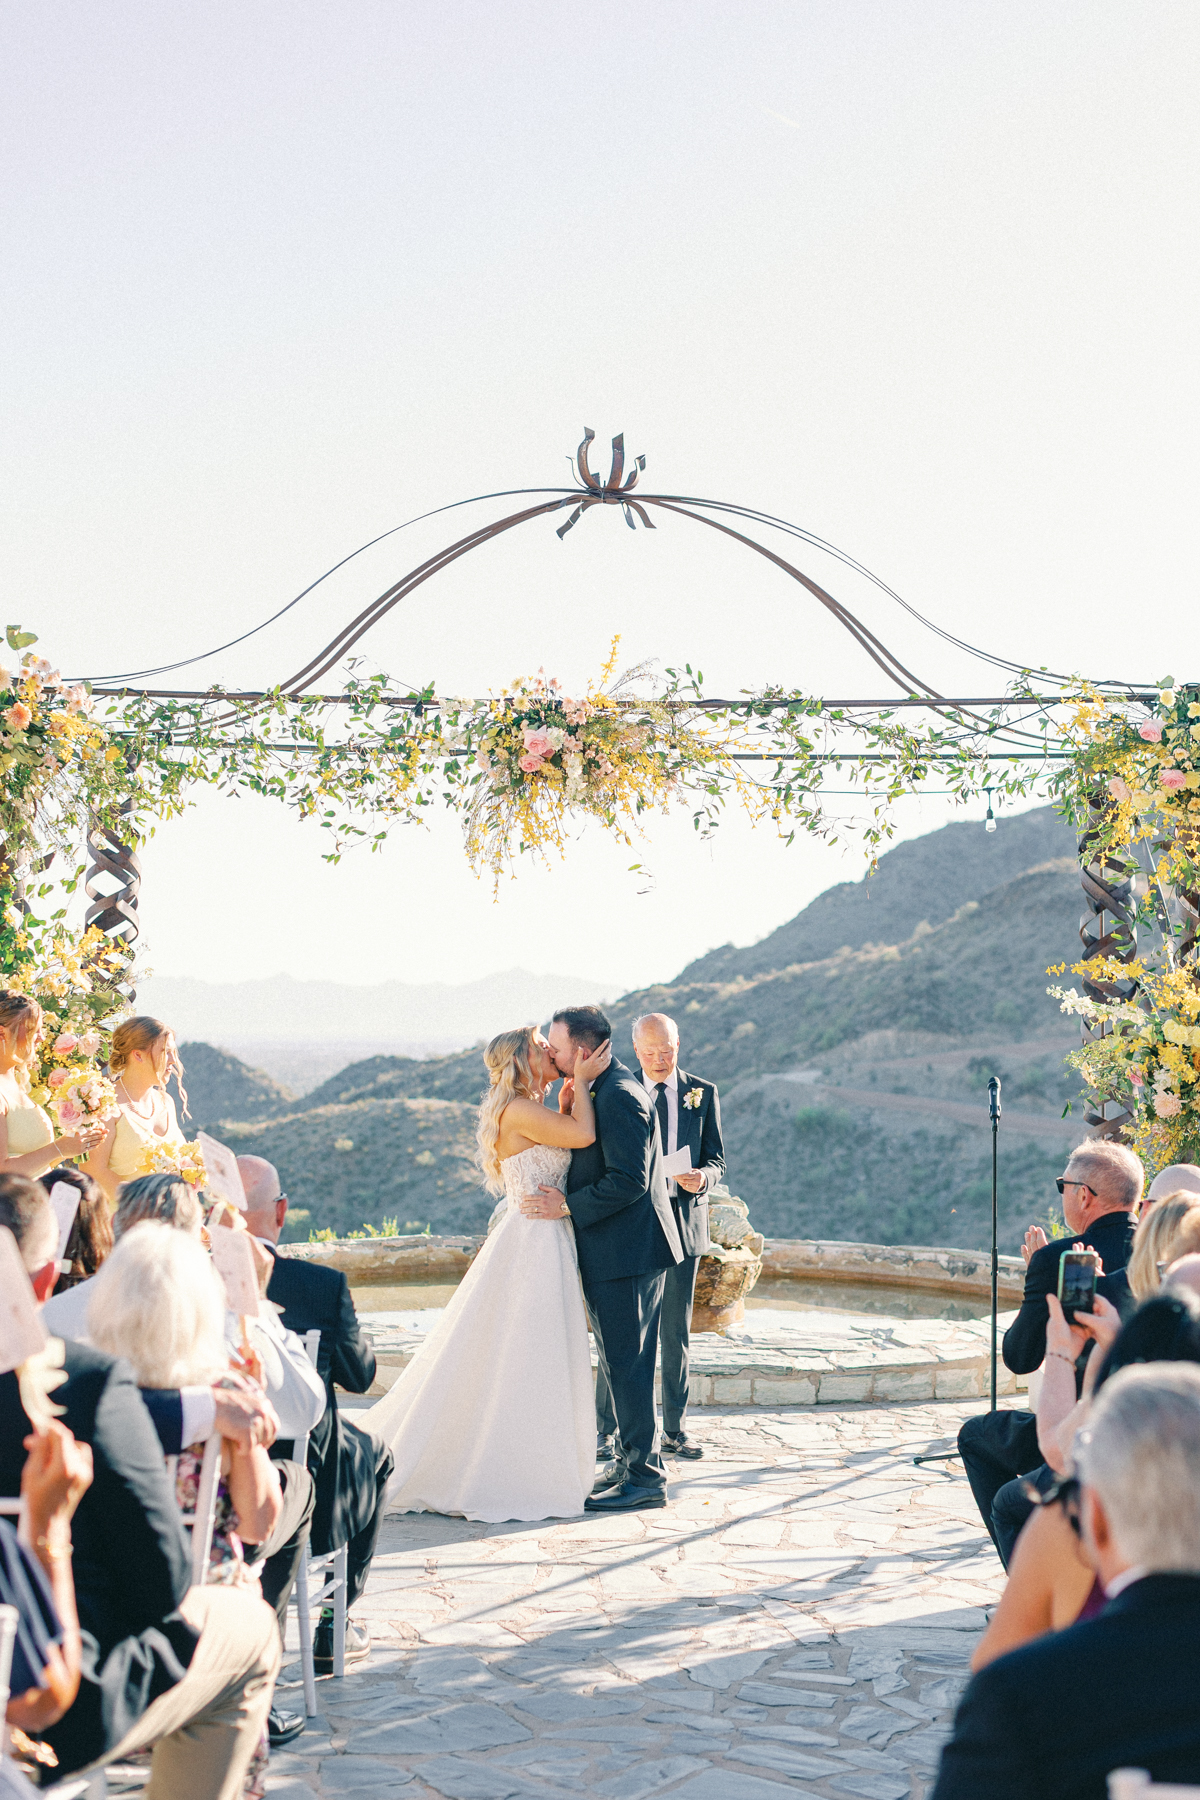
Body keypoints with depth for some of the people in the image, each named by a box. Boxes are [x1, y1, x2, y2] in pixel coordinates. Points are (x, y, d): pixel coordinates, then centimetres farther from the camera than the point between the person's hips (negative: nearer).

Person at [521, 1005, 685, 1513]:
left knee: (627, 1365, -5)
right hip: (615, 1249, 11)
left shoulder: (619, 1094, -19)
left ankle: (644, 1478, 2)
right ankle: (632, 1459, 28)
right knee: (621, 1363, 18)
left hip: (626, 1250, -11)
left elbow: (628, 1180, -24)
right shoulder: (600, 1090, 14)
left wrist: (568, 1206, -18)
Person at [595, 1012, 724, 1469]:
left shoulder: (703, 1094, 5)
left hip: (683, 1221, 1)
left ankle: (674, 1431, 15)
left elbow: (717, 1160, 5)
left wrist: (701, 1177, -17)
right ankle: (606, 1430, 5)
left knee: (677, 1332, 7)